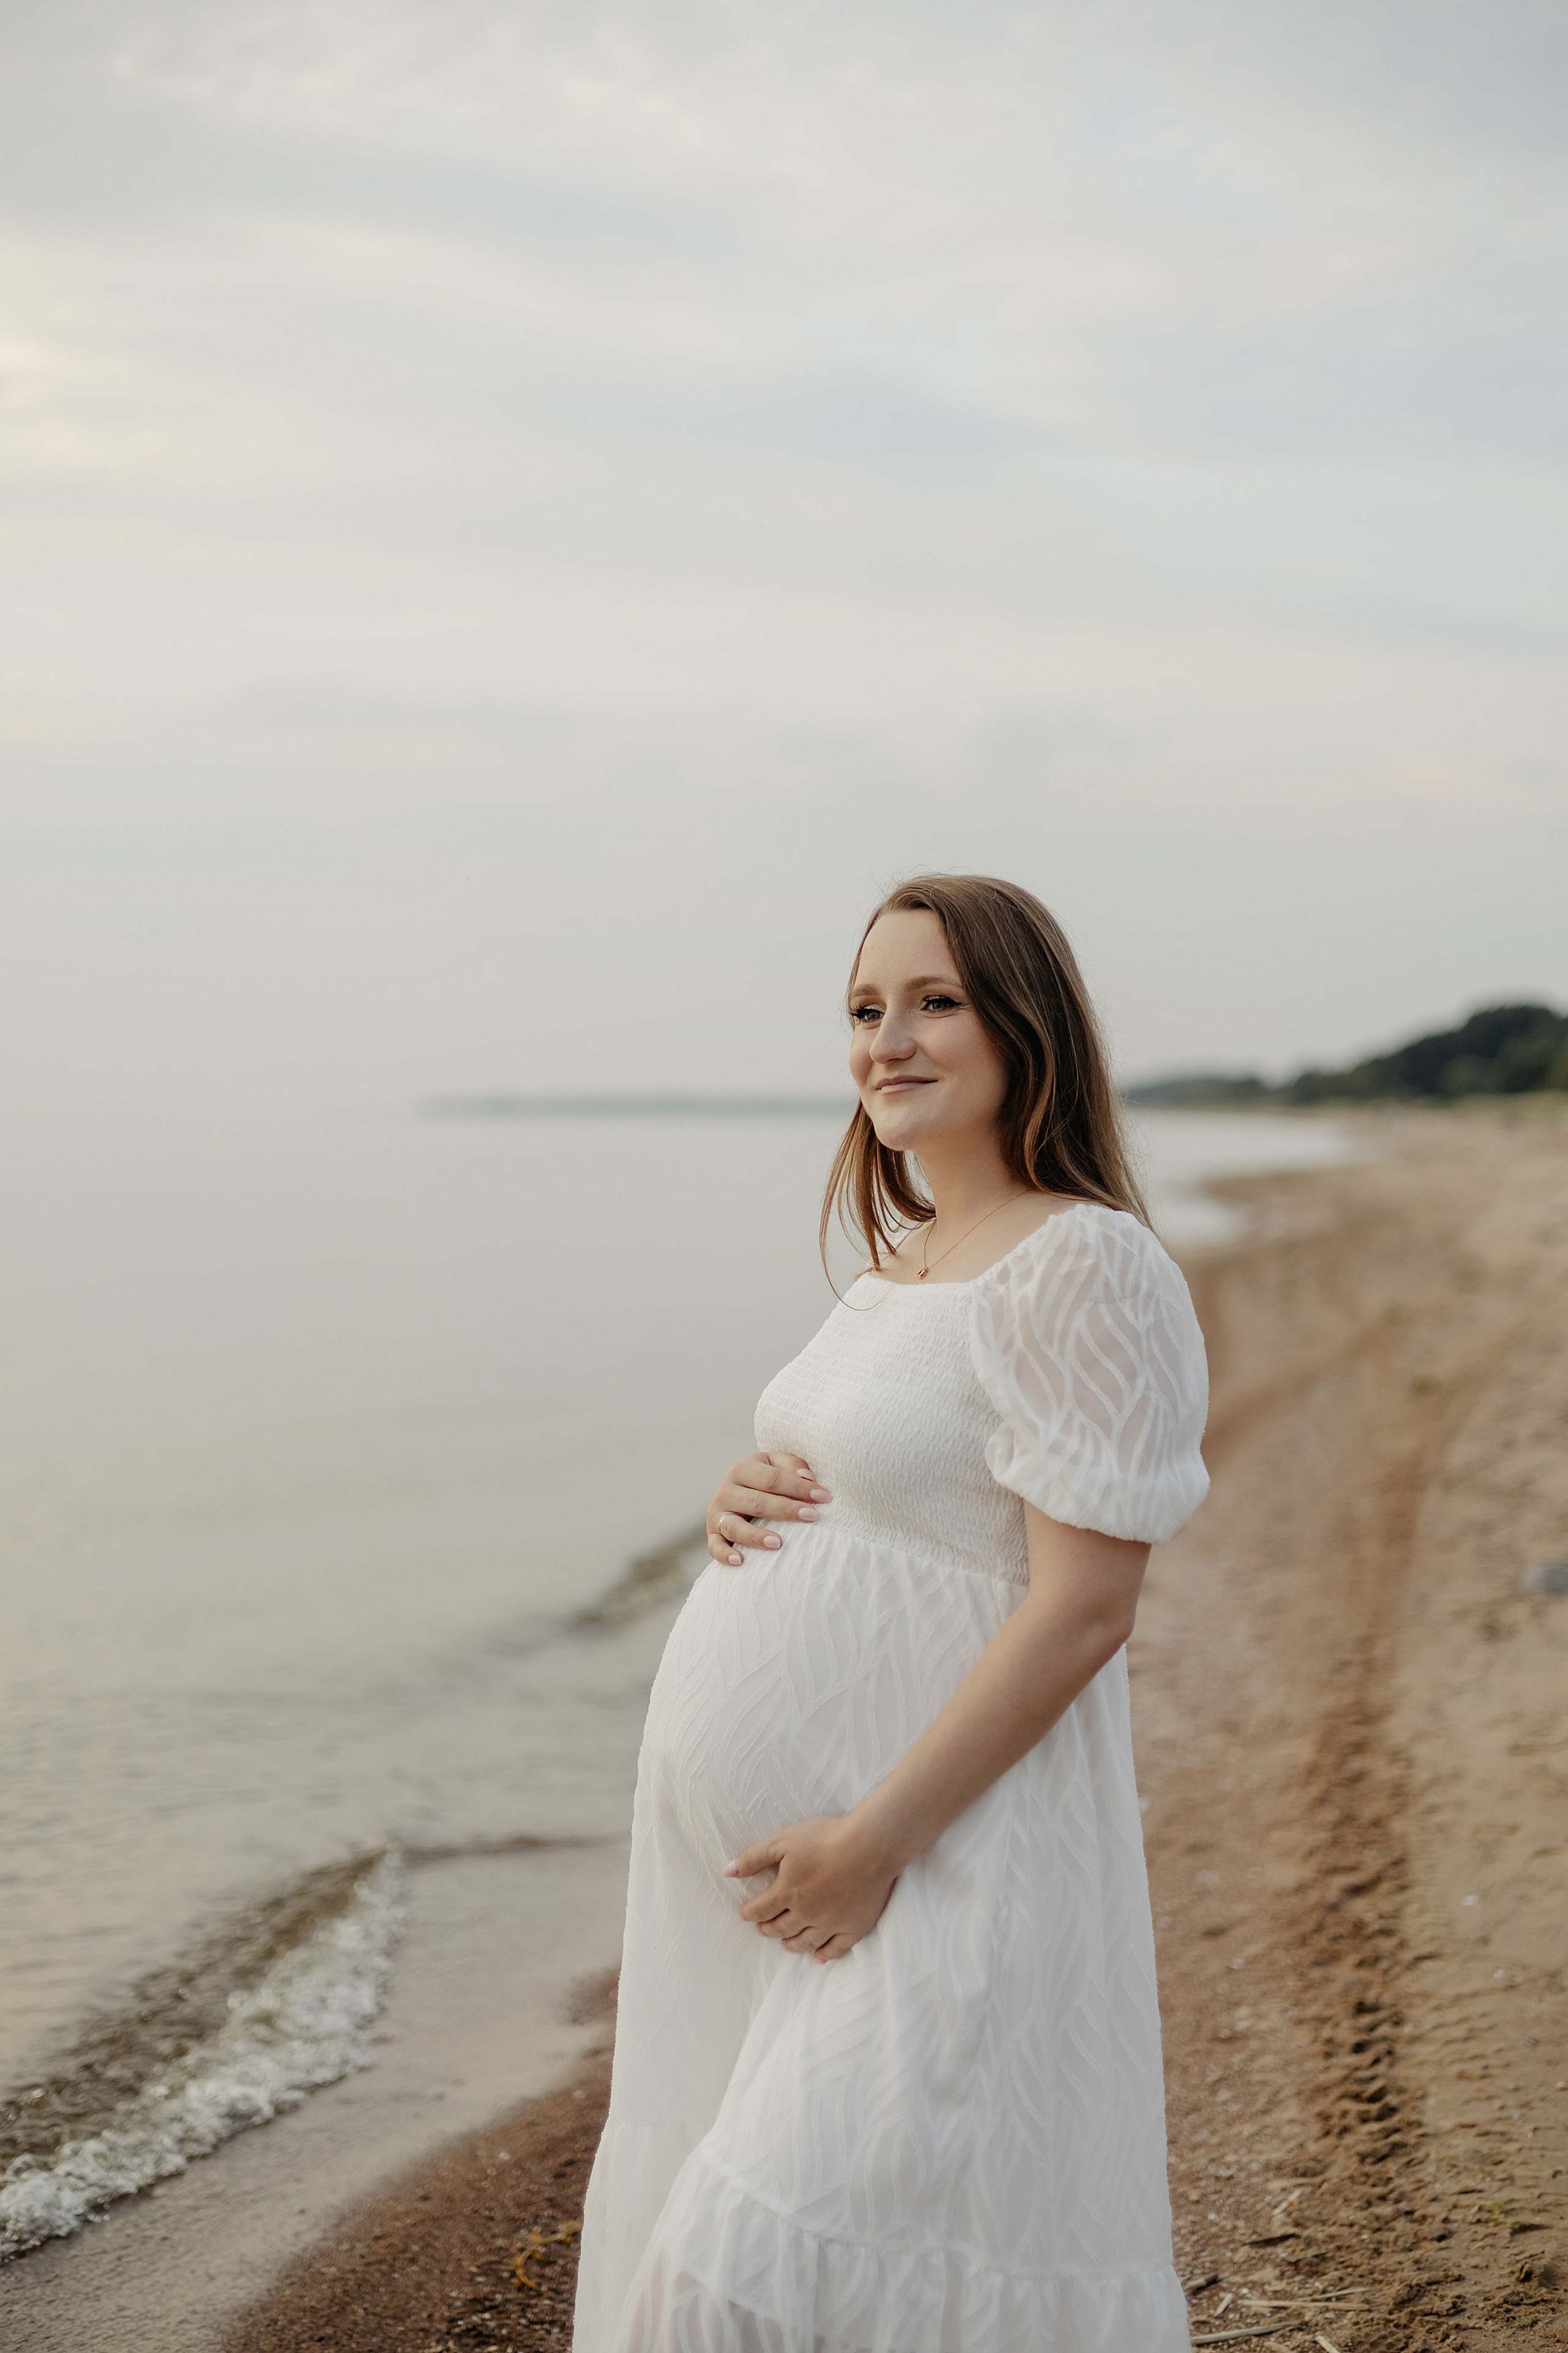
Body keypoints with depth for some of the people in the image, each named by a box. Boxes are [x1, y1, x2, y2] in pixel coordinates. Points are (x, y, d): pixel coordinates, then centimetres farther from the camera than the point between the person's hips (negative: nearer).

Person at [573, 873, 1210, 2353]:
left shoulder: (1083, 1263, -15)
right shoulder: (901, 1259, 13)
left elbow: (1082, 1607, -19)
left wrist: (877, 1840, -20)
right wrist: (748, 1504, 3)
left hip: (939, 1841, -9)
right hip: (757, 1826, 9)